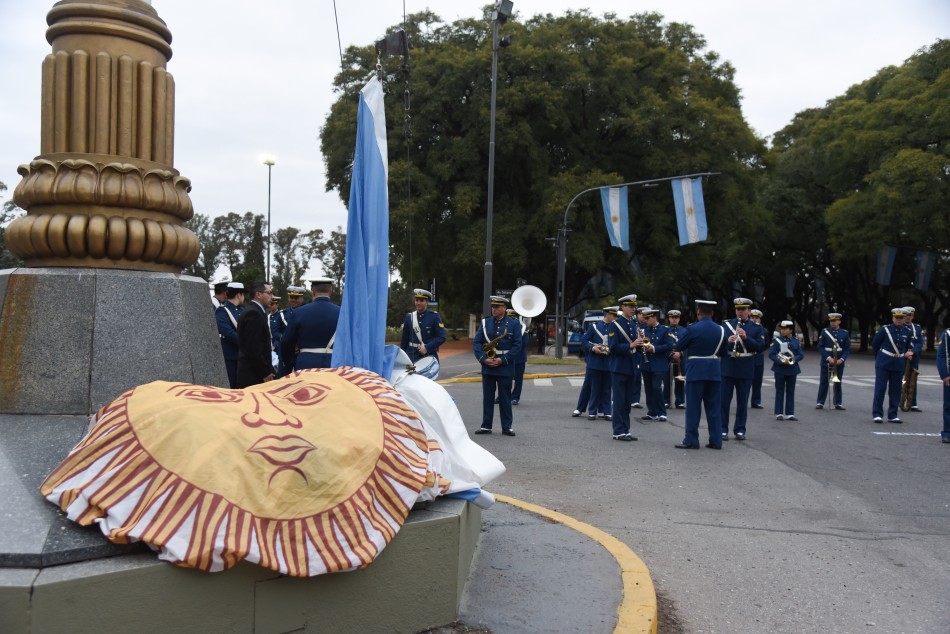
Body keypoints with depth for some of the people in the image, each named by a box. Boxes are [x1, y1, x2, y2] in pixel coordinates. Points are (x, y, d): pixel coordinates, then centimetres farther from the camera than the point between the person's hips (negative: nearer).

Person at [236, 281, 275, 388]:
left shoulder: (253, 311, 15)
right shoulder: (254, 313, -16)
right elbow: (254, 348, -21)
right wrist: (265, 373, -17)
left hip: (254, 371, 10)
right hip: (254, 374, -10)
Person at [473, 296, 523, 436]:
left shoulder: (514, 324, 0)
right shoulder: (485, 322, 8)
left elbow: (517, 346, -5)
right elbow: (476, 343, 4)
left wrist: (503, 360, -14)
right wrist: (483, 359, -11)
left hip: (505, 367, -2)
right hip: (487, 366, 3)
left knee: (505, 398, 3)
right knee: (487, 397, 6)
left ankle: (507, 427, 10)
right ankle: (486, 426, 12)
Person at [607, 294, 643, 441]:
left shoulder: (634, 324, 12)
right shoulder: (615, 325, -8)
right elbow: (613, 347, -15)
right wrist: (631, 346, -23)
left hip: (632, 368, 7)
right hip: (619, 368, -7)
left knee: (628, 401, 11)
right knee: (619, 401, -2)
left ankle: (626, 430, 17)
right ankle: (619, 431, 2)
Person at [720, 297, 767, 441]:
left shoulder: (757, 328, 5)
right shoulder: (726, 324, 6)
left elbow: (761, 347, -6)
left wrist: (746, 337, -19)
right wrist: (727, 341, -20)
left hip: (746, 370, 0)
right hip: (727, 368, 0)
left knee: (742, 401, 6)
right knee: (724, 399, 1)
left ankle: (740, 430, 16)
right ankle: (723, 429, 9)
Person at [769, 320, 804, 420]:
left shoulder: (795, 341, 6)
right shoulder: (776, 340, -3)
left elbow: (801, 354, 3)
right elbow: (771, 354, -9)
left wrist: (793, 359, -16)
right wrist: (781, 361, -21)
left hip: (792, 369, 3)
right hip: (780, 369, -3)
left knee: (790, 392, 7)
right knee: (780, 391, 2)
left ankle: (789, 414, 12)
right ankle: (779, 413, 5)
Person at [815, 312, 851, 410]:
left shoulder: (844, 333, 3)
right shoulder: (824, 332, -1)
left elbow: (847, 349, 3)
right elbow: (820, 347, -4)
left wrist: (842, 359, -12)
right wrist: (828, 358, -15)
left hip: (839, 362, 1)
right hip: (826, 362, -1)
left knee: (838, 383, 7)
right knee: (823, 382, 2)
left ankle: (838, 403, 14)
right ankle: (820, 402, 7)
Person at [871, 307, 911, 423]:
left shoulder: (906, 332, 6)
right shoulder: (885, 329, -5)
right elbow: (874, 344, 6)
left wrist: (907, 354, 10)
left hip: (899, 365, 4)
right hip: (883, 364, -4)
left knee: (895, 390, 6)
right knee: (880, 389, -4)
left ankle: (893, 415, 14)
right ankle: (877, 414, 1)